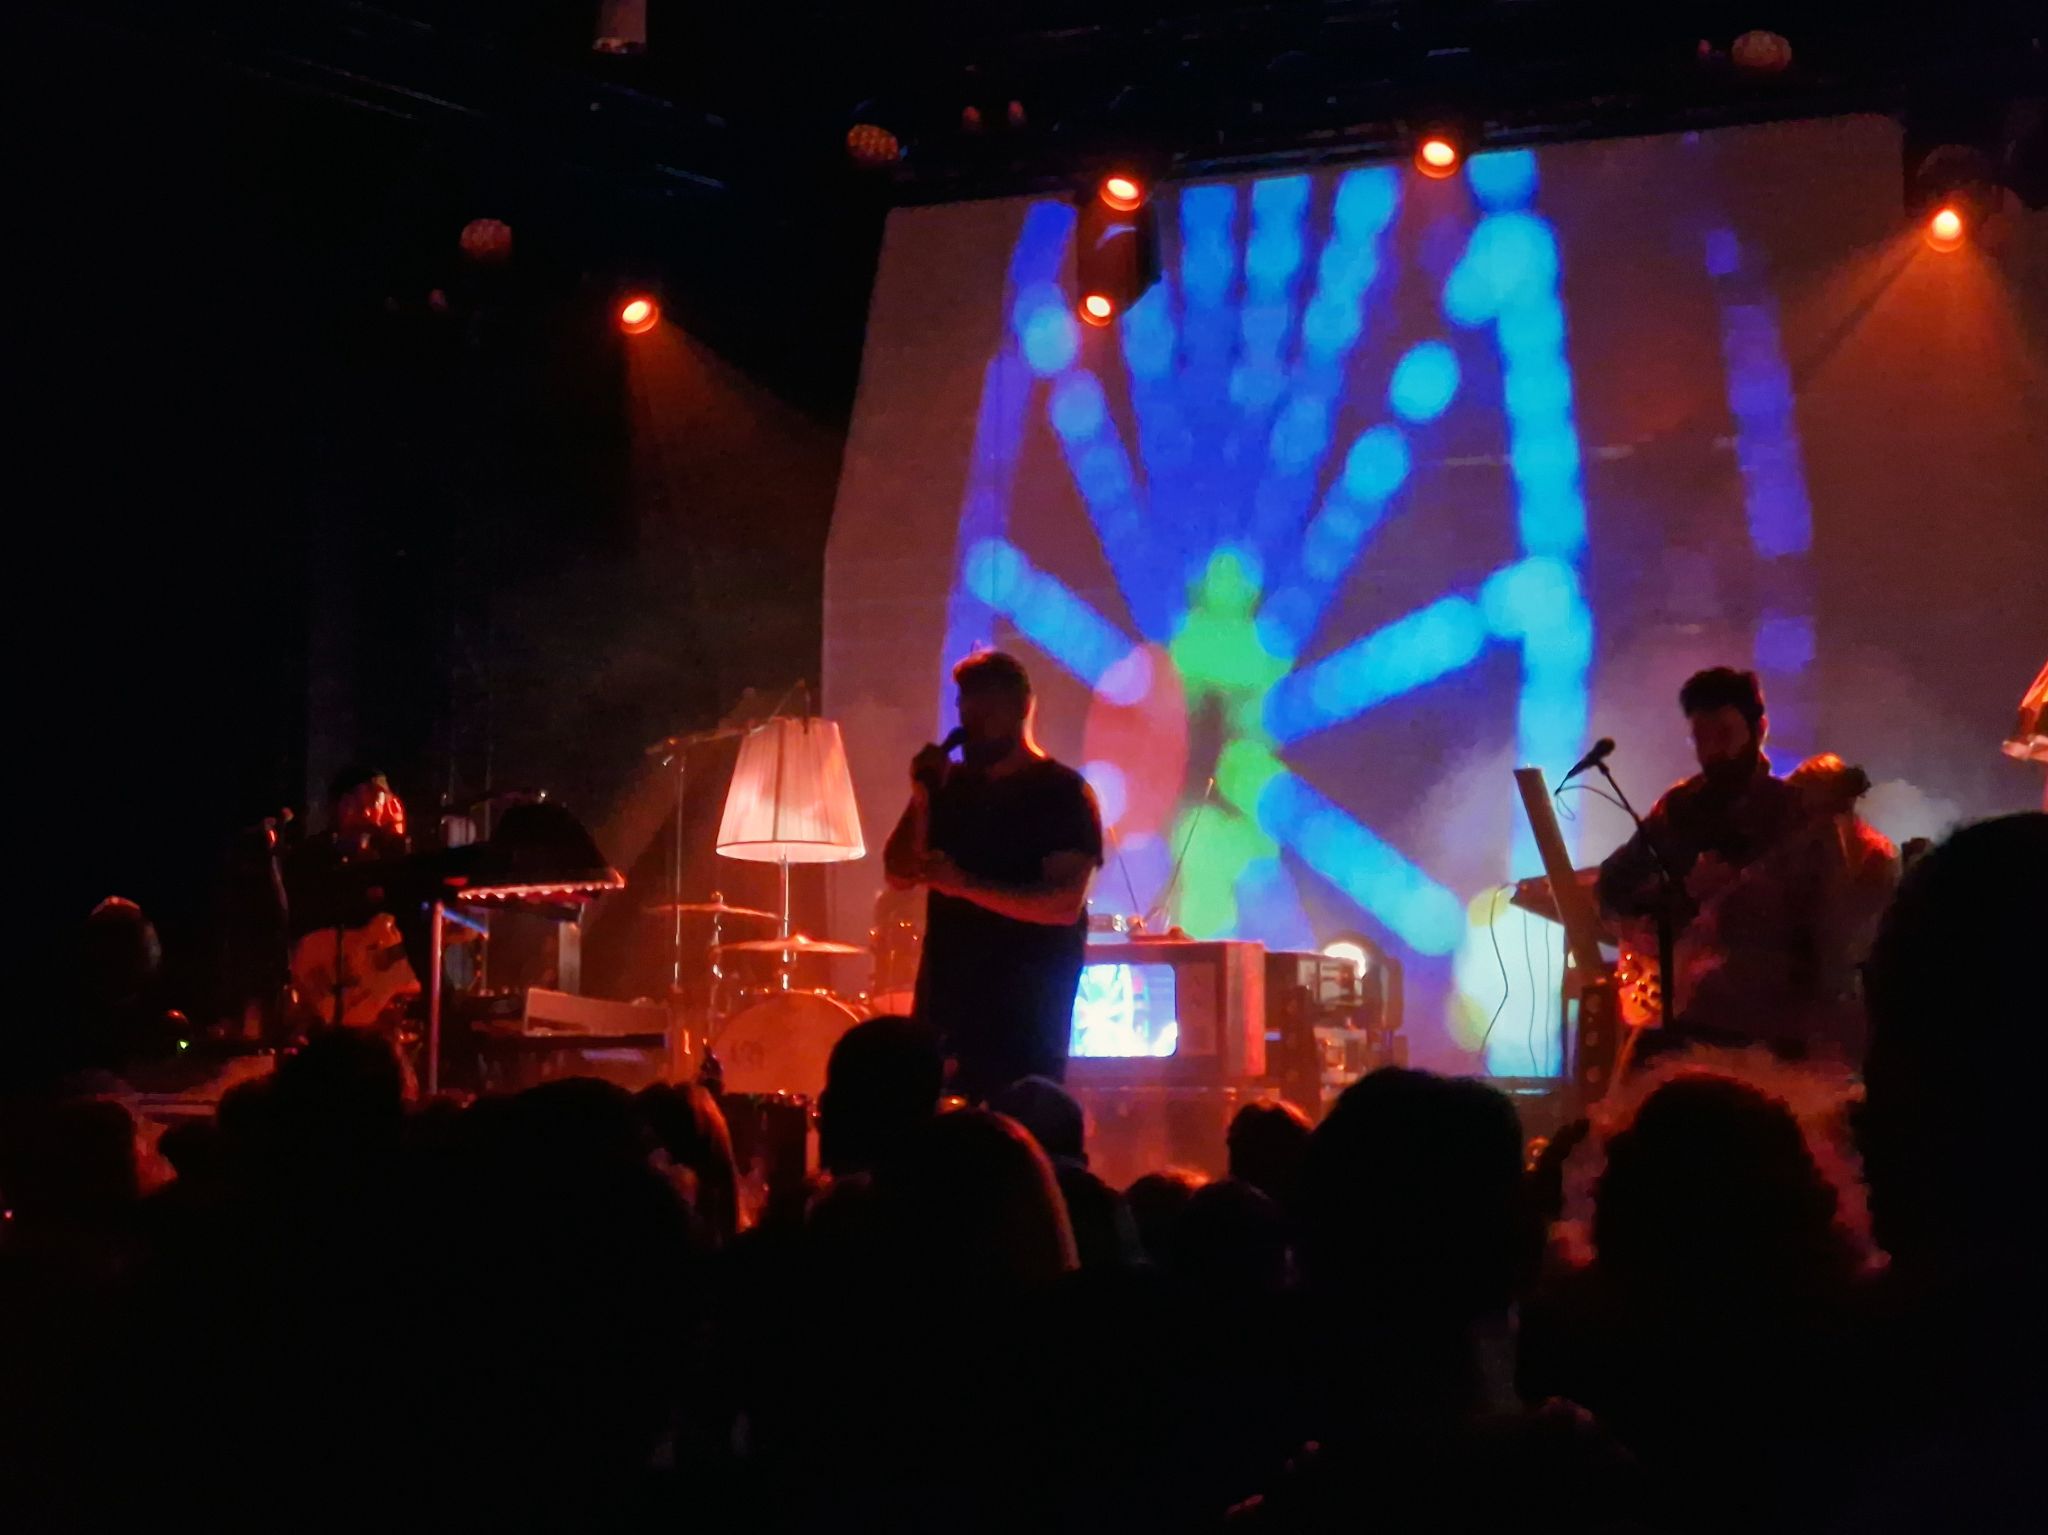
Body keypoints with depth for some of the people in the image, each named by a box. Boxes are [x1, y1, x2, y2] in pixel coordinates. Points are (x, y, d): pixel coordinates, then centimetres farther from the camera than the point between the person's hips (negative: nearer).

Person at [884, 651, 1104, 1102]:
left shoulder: (1063, 794, -5)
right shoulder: (953, 786, 13)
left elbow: (1065, 904, -16)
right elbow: (900, 875, 11)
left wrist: (964, 884, -23)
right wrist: (921, 800, -4)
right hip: (944, 1007, 5)